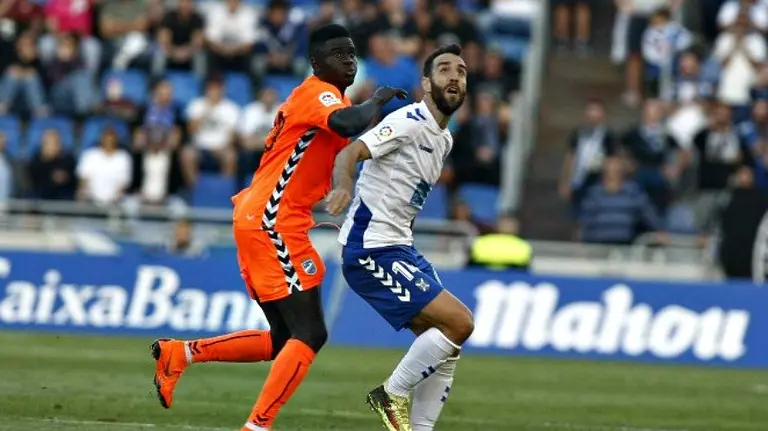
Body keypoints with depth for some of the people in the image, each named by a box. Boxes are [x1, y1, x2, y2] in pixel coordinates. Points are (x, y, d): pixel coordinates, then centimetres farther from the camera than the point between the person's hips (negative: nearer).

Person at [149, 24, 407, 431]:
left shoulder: (318, 97, 20)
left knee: (284, 341, 14)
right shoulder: (319, 94, -12)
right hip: (271, 223, -10)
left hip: (258, 221, 10)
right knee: (309, 334, -13)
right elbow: (349, 124, -32)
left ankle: (179, 353, 14)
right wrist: (377, 101, -15)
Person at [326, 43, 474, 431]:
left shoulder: (443, 139, 15)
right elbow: (351, 152, -26)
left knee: (444, 347, 7)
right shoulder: (410, 122, -13)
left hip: (399, 249, 10)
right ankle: (392, 395, -3)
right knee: (459, 323, -16)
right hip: (371, 250, -10)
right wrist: (343, 185, -45)